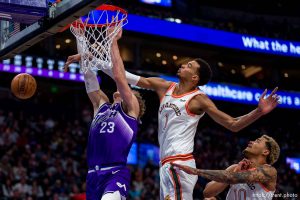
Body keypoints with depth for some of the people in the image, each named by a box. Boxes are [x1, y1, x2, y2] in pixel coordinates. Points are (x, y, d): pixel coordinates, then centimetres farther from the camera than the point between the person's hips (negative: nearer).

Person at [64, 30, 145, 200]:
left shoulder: (131, 109, 7)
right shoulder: (101, 106, 21)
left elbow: (119, 76, -3)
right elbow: (89, 76, 17)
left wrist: (113, 41, 2)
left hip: (116, 174, -7)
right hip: (94, 175, 7)